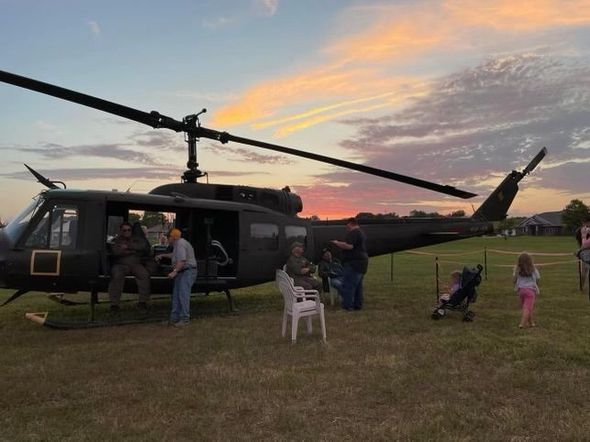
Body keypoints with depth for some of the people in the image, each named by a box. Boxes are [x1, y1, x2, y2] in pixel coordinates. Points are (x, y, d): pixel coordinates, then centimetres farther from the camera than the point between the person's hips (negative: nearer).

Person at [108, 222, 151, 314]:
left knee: (144, 274, -29)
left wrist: (128, 246, -6)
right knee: (117, 275, -34)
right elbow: (115, 251, -5)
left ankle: (142, 302, -23)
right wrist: (133, 251, -7)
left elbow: (145, 245, -1)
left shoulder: (136, 240, 21)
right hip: (120, 265, -1)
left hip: (136, 264, 2)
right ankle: (114, 304, -29)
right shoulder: (115, 241, 16)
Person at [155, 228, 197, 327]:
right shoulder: (178, 244, 19)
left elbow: (182, 260, -26)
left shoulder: (180, 244, -15)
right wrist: (162, 255, 41)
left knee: (183, 295, -12)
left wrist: (174, 272, -30)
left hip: (187, 272, -11)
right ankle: (174, 318, 14)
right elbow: (174, 255, 39)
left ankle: (184, 319, -9)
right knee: (176, 295, 10)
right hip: (182, 273, 11)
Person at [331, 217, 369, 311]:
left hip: (353, 263, -10)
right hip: (362, 262, 10)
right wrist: (340, 244, 25)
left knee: (348, 286, -8)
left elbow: (349, 246, -25)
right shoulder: (362, 233, 20)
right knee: (358, 285, 13)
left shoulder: (353, 233, -13)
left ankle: (347, 306, -8)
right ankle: (358, 305, 17)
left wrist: (337, 243, -11)